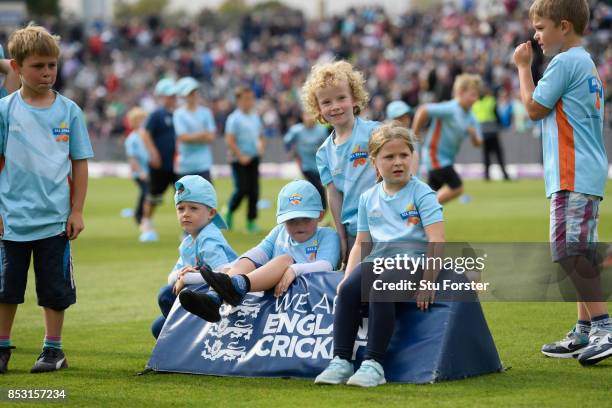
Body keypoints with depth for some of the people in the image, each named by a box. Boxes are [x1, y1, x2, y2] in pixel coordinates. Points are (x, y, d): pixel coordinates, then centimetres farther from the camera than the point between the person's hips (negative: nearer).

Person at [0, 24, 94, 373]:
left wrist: (77, 211, 0)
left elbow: (80, 164, 4)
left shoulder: (69, 110, 1)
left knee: (56, 289, 7)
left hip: (55, 220, 0)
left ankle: (53, 349, 19)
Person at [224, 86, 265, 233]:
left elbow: (261, 135, 23)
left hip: (253, 159, 6)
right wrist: (241, 156, -17)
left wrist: (262, 146, 2)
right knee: (242, 189, -10)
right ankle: (229, 212, 14)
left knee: (254, 191, 3)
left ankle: (251, 221, 10)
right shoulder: (234, 119, -9)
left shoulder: (255, 117, 11)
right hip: (239, 160, -6)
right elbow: (230, 140, -13)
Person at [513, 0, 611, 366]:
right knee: (577, 254, 13)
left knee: (570, 252, -14)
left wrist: (523, 67, 3)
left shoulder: (564, 62, -11)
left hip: (573, 176, -10)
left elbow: (535, 108, -7)